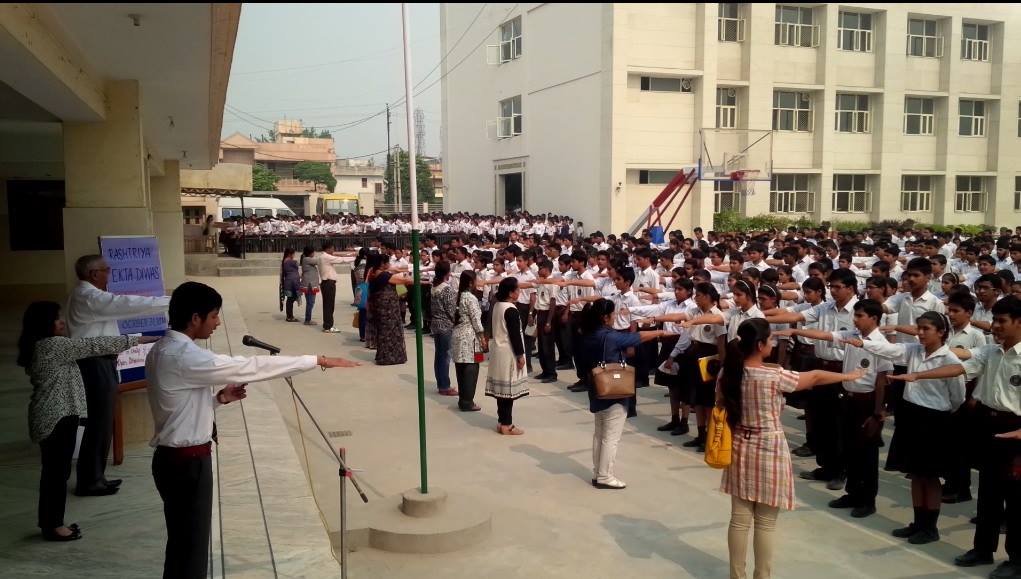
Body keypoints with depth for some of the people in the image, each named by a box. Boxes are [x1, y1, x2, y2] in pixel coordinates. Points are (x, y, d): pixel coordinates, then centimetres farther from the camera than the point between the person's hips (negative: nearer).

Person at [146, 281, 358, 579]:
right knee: (191, 547, 2)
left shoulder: (163, 351, 8)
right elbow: (251, 367, -23)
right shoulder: (185, 357, -23)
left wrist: (218, 398, 4)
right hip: (187, 462, -10)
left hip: (175, 458, 10)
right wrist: (318, 360, -20)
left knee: (183, 543, 21)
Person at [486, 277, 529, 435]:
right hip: (508, 354, -9)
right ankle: (506, 425, 0)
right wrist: (520, 355, -13)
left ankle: (502, 422, 17)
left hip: (498, 351, 9)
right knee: (509, 389, -4)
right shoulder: (511, 310, -19)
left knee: (502, 388, 12)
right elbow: (515, 335, -19)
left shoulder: (497, 306, 9)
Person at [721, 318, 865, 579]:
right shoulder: (774, 377, -18)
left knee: (740, 520, 12)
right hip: (768, 453, -5)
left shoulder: (728, 374, -4)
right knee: (765, 524, 7)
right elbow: (815, 377, -5)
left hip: (740, 450, 5)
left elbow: (721, 408, 7)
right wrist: (849, 376, 10)